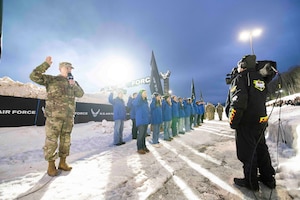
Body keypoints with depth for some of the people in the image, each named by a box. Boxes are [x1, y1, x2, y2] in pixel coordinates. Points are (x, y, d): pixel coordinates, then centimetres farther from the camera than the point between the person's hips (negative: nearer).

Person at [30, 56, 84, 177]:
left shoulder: (73, 82, 16)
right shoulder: (51, 80, 2)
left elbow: (81, 94, 7)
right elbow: (34, 76, -9)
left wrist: (74, 85, -9)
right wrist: (46, 64, -11)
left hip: (69, 116, 5)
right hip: (54, 115, -5)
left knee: (66, 139, 10)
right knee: (51, 140, 0)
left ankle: (62, 162, 24)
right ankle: (51, 165, 14)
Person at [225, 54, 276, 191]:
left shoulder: (240, 78, -12)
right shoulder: (260, 78, 13)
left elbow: (238, 101, -23)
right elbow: (262, 99, 17)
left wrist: (233, 122, -16)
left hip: (246, 123, -8)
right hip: (261, 121, 8)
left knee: (247, 152, 4)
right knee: (261, 149, 20)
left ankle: (251, 182, 18)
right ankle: (268, 178, 34)